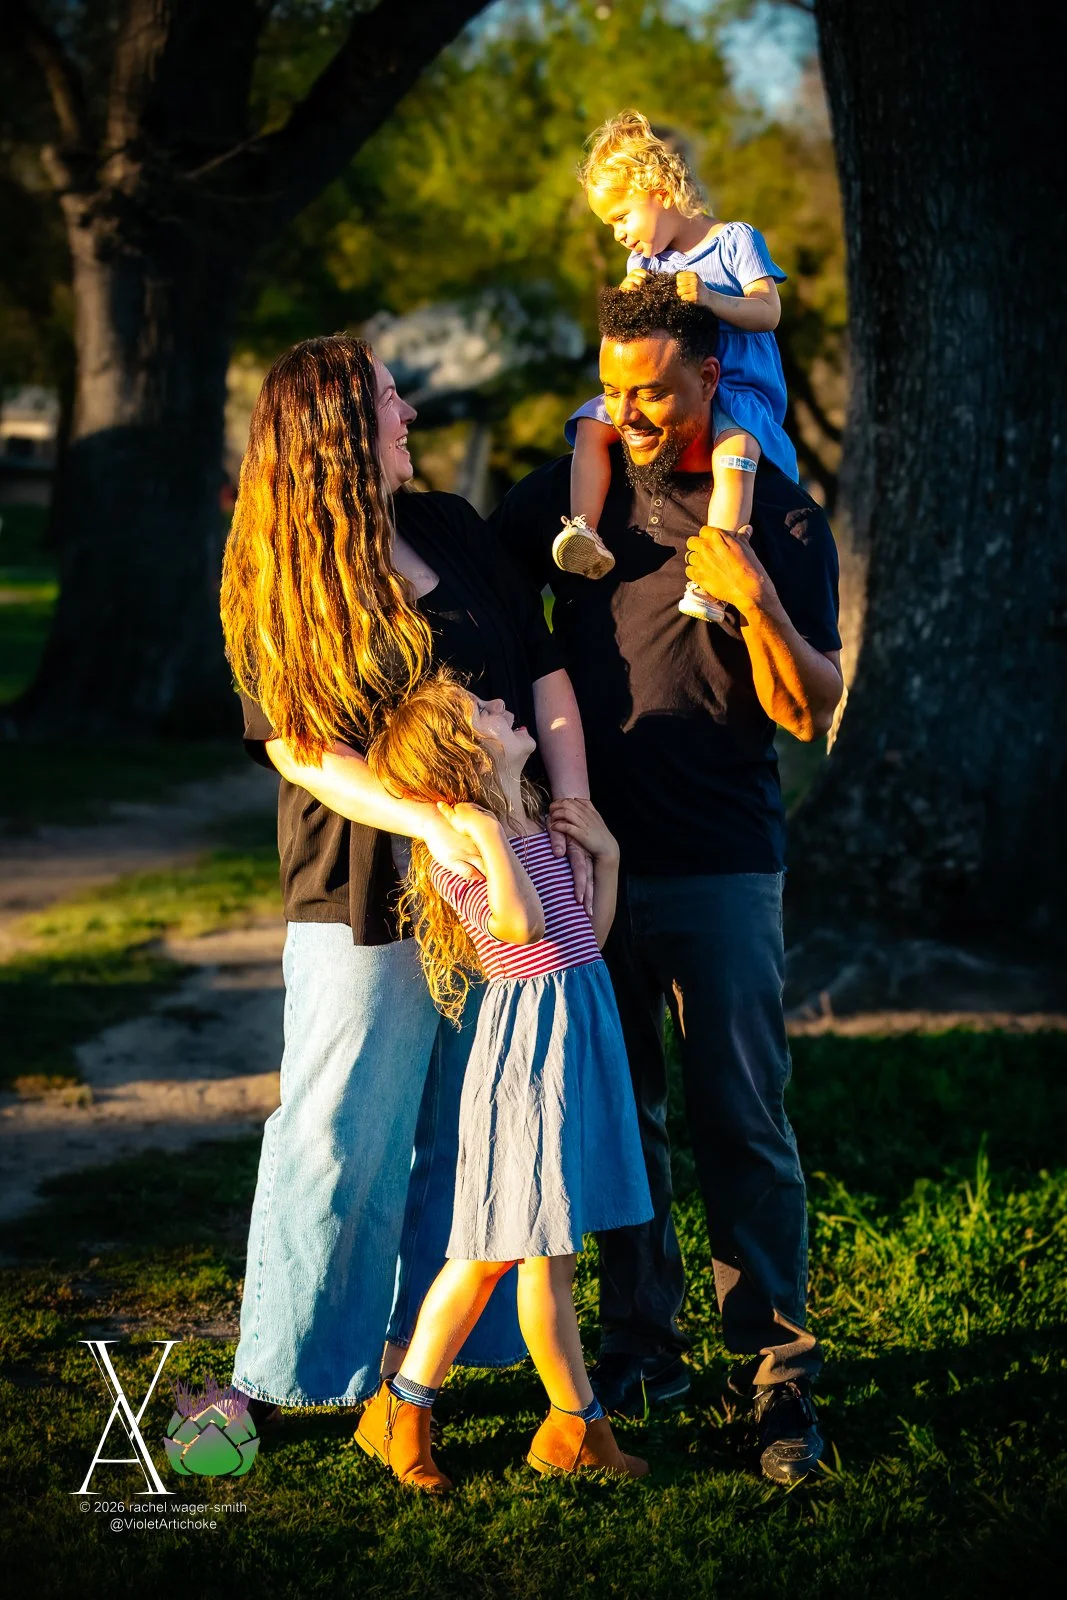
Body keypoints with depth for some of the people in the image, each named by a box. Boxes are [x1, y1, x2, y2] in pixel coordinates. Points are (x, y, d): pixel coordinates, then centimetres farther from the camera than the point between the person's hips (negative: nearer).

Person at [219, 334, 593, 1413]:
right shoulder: (273, 584, -5)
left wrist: (573, 807, -4)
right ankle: (285, 1372, 12)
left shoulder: (451, 531, 9)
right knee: (342, 1137, -1)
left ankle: (429, 1338, 26)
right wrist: (432, 823, -25)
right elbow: (299, 749, -13)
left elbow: (544, 674, 10)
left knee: (473, 1127, 11)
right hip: (363, 899, -5)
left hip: (499, 881, 5)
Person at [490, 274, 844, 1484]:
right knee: (615, 1117, 11)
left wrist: (756, 599, -21)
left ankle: (776, 1370, 5)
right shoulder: (570, 492, 5)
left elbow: (810, 714, -6)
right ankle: (640, 1348, 23)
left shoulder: (780, 521, -3)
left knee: (743, 1124, -2)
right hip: (590, 860, 3)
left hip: (720, 871, -3)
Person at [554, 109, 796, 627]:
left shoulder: (735, 240, -1)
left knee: (735, 448, -36)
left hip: (737, 393, -6)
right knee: (593, 423, -13)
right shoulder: (643, 260, 17)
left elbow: (769, 312, -13)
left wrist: (709, 298, -29)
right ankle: (585, 533, -23)